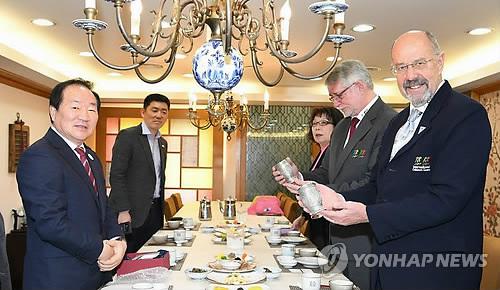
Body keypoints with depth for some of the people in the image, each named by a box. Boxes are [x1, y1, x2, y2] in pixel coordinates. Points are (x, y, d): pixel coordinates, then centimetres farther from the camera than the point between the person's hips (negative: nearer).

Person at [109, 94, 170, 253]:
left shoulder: (163, 142, 16)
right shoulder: (127, 136, -8)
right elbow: (116, 176, -13)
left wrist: (161, 207, 18)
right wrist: (123, 211, -18)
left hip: (155, 210, 7)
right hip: (132, 211, -7)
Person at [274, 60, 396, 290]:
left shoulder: (388, 123, -16)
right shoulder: (342, 127, 16)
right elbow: (327, 173, 17)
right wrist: (300, 177, -1)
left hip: (366, 239, -8)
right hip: (338, 236, 8)